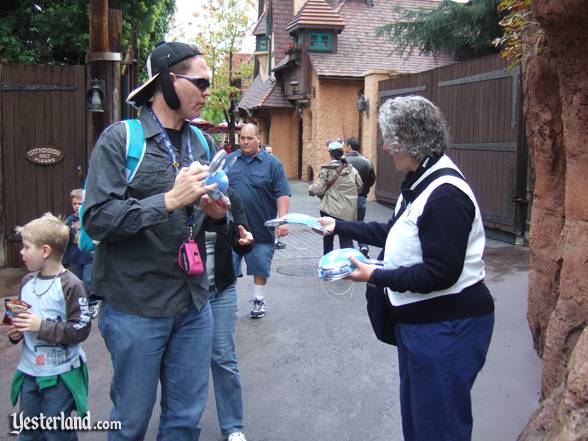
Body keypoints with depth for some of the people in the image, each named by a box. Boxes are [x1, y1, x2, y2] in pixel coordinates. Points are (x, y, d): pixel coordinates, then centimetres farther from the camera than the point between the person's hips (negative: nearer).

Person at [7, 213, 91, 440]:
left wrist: (42, 327, -22)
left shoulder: (70, 285, -17)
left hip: (60, 375, -6)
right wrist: (14, 331, -2)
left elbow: (81, 329, -19)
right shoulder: (27, 282, 2)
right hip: (29, 371, 6)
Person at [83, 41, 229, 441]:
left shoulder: (200, 142, 9)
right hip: (137, 307, -5)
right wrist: (169, 201, -24)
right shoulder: (120, 138, -8)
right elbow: (96, 219, -17)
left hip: (194, 303, 5)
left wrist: (217, 215, -5)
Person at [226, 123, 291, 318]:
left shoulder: (272, 163, -2)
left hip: (261, 229, -1)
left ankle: (259, 300, 28)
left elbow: (282, 195, -6)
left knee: (260, 267, 10)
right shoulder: (229, 160, 5)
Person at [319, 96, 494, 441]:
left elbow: (441, 273, -26)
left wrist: (376, 277, -19)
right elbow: (394, 233, 19)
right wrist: (339, 226, 20)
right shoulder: (419, 182, 9)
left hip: (448, 328, -10)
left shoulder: (446, 194, -23)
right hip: (419, 320, 10)